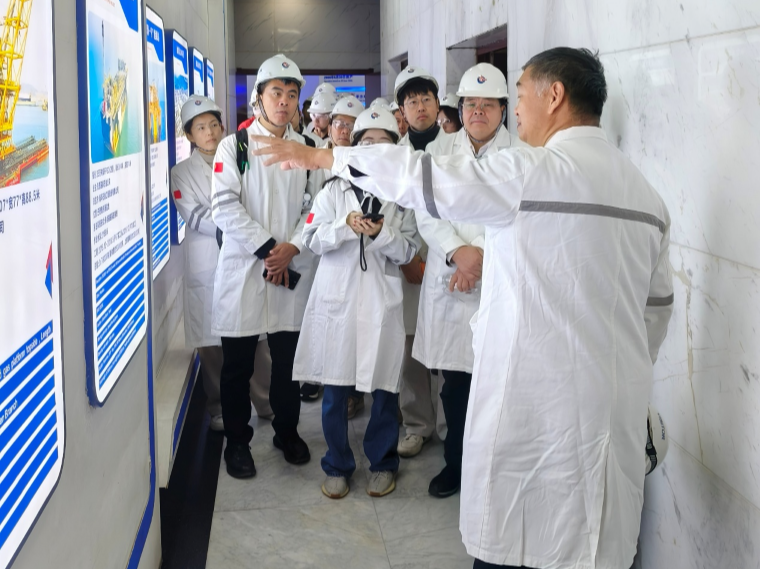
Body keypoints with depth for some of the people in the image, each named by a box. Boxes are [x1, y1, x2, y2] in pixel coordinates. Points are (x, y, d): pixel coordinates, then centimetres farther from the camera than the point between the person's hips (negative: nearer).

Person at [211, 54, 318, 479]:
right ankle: (238, 440, 19)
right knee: (238, 362, 4)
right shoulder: (235, 146, 1)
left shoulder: (306, 149, 11)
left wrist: (293, 247, -10)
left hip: (293, 269, 3)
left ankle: (287, 431, 28)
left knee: (289, 357, 9)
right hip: (243, 267, -2)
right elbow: (225, 207, -8)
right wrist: (267, 248, -14)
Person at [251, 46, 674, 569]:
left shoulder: (538, 169, -12)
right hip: (619, 405, 7)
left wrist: (322, 156, 0)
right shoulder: (646, 192, 10)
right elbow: (659, 306, 15)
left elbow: (424, 181, -11)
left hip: (539, 402, -7)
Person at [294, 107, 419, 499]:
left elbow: (408, 251, 1)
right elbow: (312, 238, 0)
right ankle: (338, 465, 21)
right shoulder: (335, 190, 7)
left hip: (382, 301, 0)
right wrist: (347, 225, -16)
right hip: (337, 297, 0)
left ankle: (382, 463, 24)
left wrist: (381, 233, -16)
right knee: (335, 388, 5)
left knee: (384, 386, 5)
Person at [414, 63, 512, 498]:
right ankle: (457, 463, 25)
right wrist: (459, 252, -12)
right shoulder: (440, 151, 10)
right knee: (455, 381, 9)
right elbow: (428, 213, 3)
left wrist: (482, 257, -14)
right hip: (449, 283, 3)